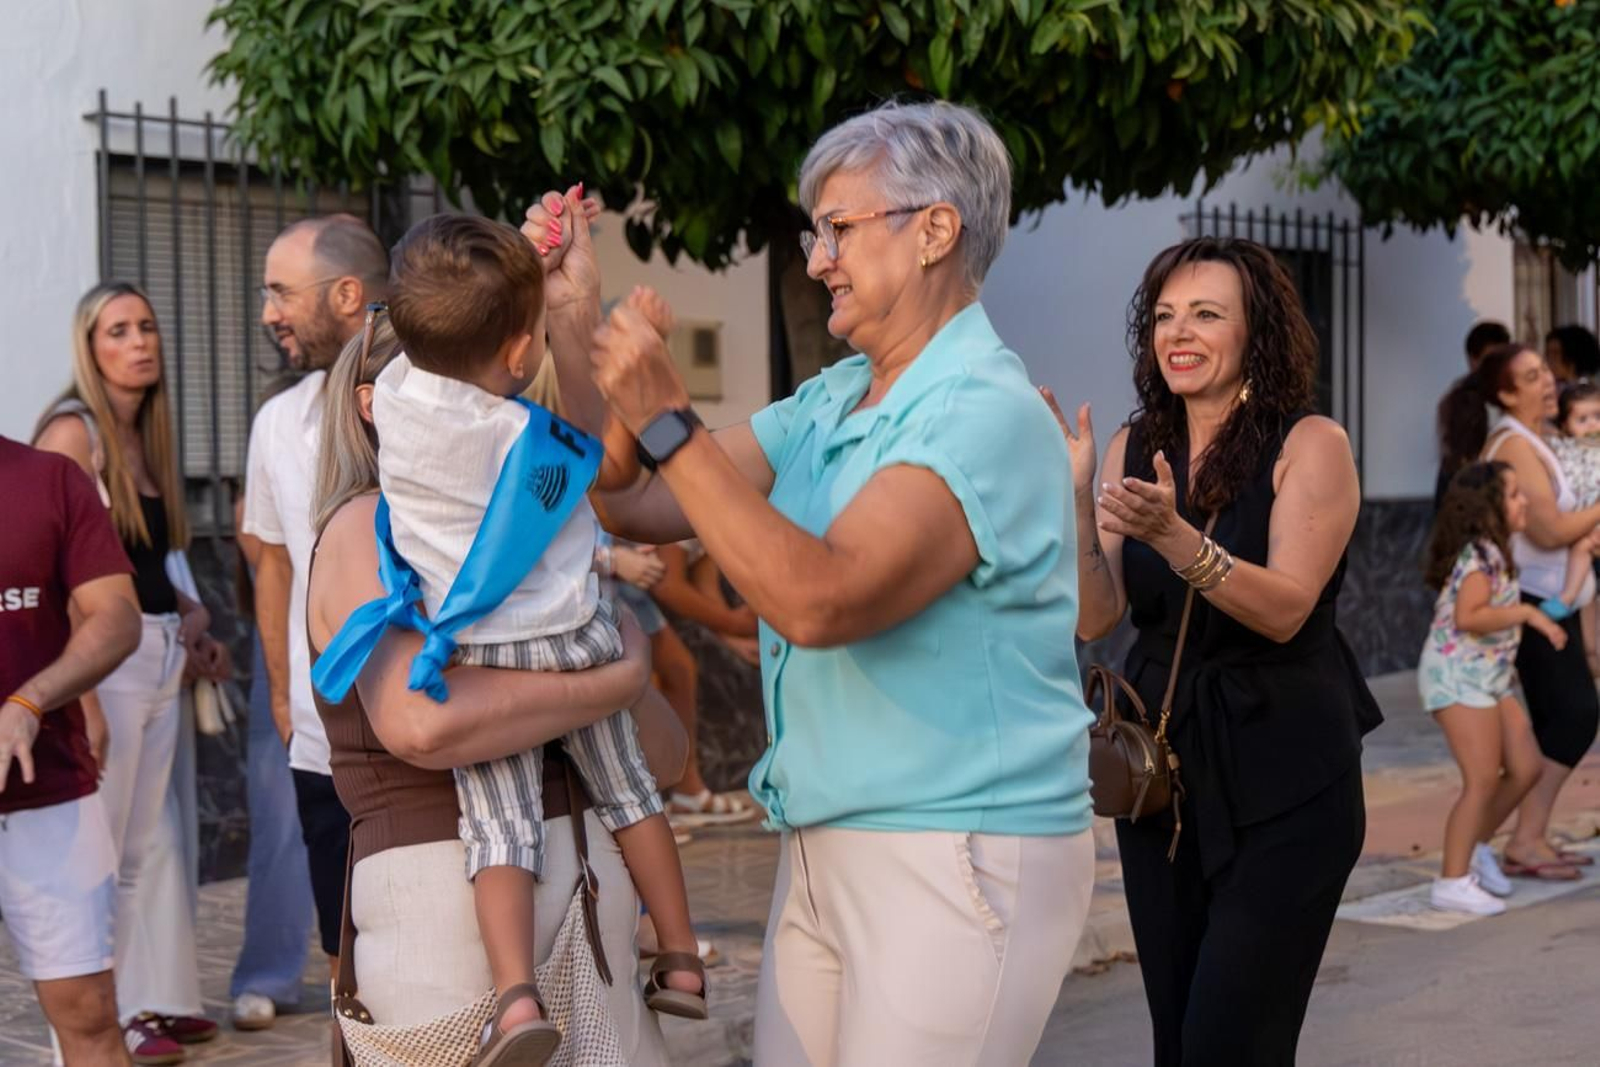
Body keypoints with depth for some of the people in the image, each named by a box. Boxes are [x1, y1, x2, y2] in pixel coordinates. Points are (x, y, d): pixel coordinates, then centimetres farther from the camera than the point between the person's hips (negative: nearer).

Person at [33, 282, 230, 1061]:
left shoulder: (145, 435, 15)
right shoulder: (73, 431, -8)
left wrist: (188, 616, 4)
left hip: (160, 654, 8)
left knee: (149, 839, 12)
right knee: (97, 843, -3)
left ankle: (156, 1000, 19)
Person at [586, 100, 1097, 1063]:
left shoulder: (987, 413, -16)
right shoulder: (829, 402, 10)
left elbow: (820, 601, -27)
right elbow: (647, 508, 7)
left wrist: (667, 421, -24)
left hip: (956, 863, -8)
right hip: (823, 851, 8)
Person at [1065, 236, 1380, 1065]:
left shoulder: (1310, 445, -7)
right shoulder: (1136, 447, 6)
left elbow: (1285, 609, -19)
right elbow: (1094, 618, -1)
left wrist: (1173, 535, -32)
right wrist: (1074, 494, -14)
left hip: (1283, 781, -5)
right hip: (1160, 766, 5)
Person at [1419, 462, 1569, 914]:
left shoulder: (1493, 552, 13)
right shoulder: (1480, 555, -17)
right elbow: (1468, 617, -28)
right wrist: (1527, 613, -22)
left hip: (1488, 677, 10)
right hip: (1458, 676, -10)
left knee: (1525, 769, 8)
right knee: (1483, 781, -9)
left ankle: (1473, 846, 23)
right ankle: (1452, 882, -2)